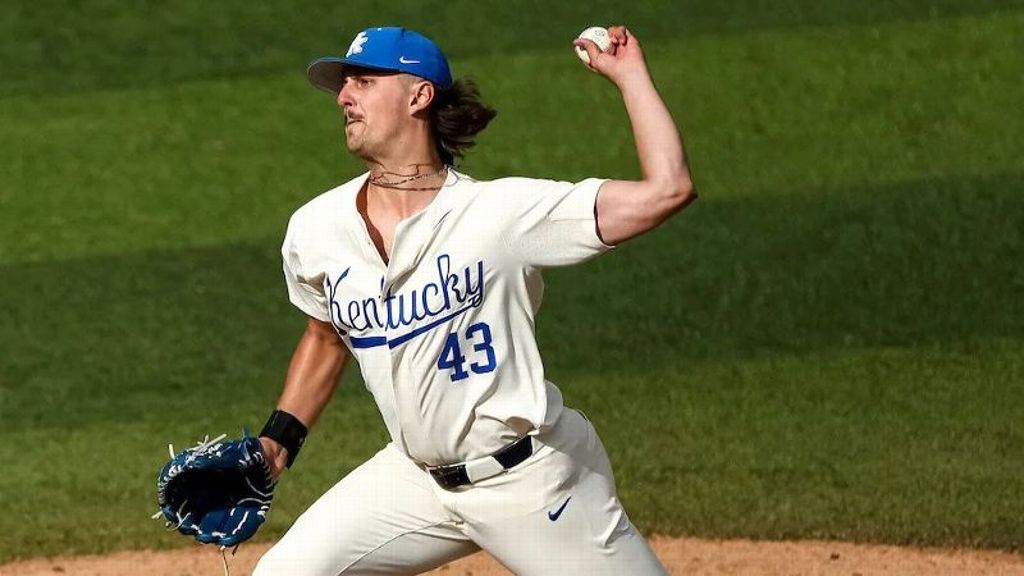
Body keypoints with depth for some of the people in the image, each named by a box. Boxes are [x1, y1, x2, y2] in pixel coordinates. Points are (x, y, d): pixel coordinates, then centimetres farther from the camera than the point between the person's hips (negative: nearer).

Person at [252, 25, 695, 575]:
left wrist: (628, 73, -16)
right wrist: (279, 438, 12)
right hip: (415, 481, 5)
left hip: (532, 481, -5)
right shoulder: (316, 229, 0)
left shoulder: (504, 211, -16)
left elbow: (667, 189, -22)